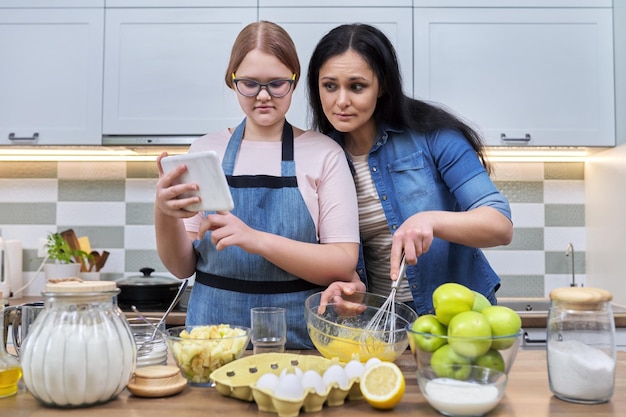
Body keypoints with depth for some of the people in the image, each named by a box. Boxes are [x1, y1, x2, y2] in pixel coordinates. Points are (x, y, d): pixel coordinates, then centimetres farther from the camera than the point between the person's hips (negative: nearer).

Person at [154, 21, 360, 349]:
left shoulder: (324, 153, 1)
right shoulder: (206, 149, 7)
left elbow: (344, 265, -6)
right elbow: (182, 267, 7)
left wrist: (257, 239, -18)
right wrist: (164, 215, -12)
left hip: (300, 336, -1)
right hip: (214, 328, 2)